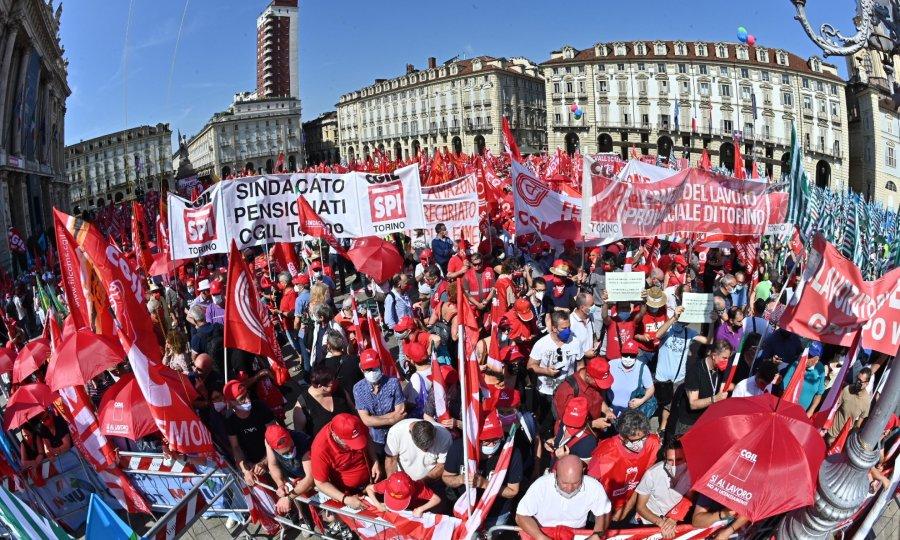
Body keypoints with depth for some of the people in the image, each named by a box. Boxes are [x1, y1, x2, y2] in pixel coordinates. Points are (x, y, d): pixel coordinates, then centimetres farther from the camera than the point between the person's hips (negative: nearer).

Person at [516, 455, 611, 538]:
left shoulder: (594, 487, -17)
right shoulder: (541, 486, -22)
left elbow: (603, 514, 2)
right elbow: (521, 516, -13)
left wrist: (597, 535, -16)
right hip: (542, 533, -2)